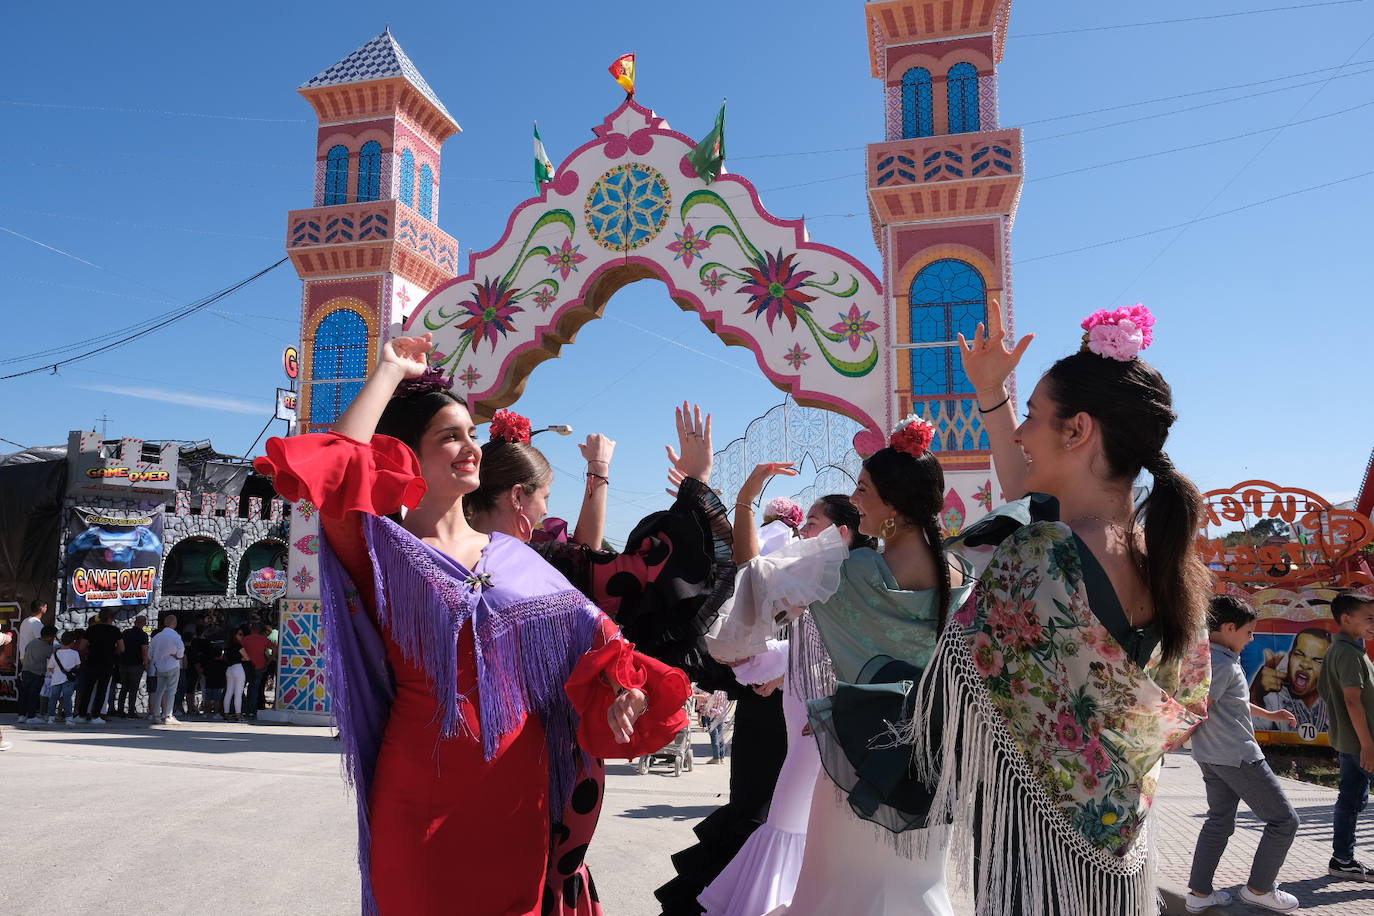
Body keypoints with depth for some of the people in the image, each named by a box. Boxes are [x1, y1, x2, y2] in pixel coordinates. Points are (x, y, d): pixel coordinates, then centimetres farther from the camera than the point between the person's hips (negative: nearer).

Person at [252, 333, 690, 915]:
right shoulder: (385, 552, -4)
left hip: (518, 792, 4)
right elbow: (335, 471, -22)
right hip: (422, 796, -3)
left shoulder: (514, 558, 8)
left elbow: (586, 641, 2)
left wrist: (623, 692, -18)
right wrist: (390, 373, -14)